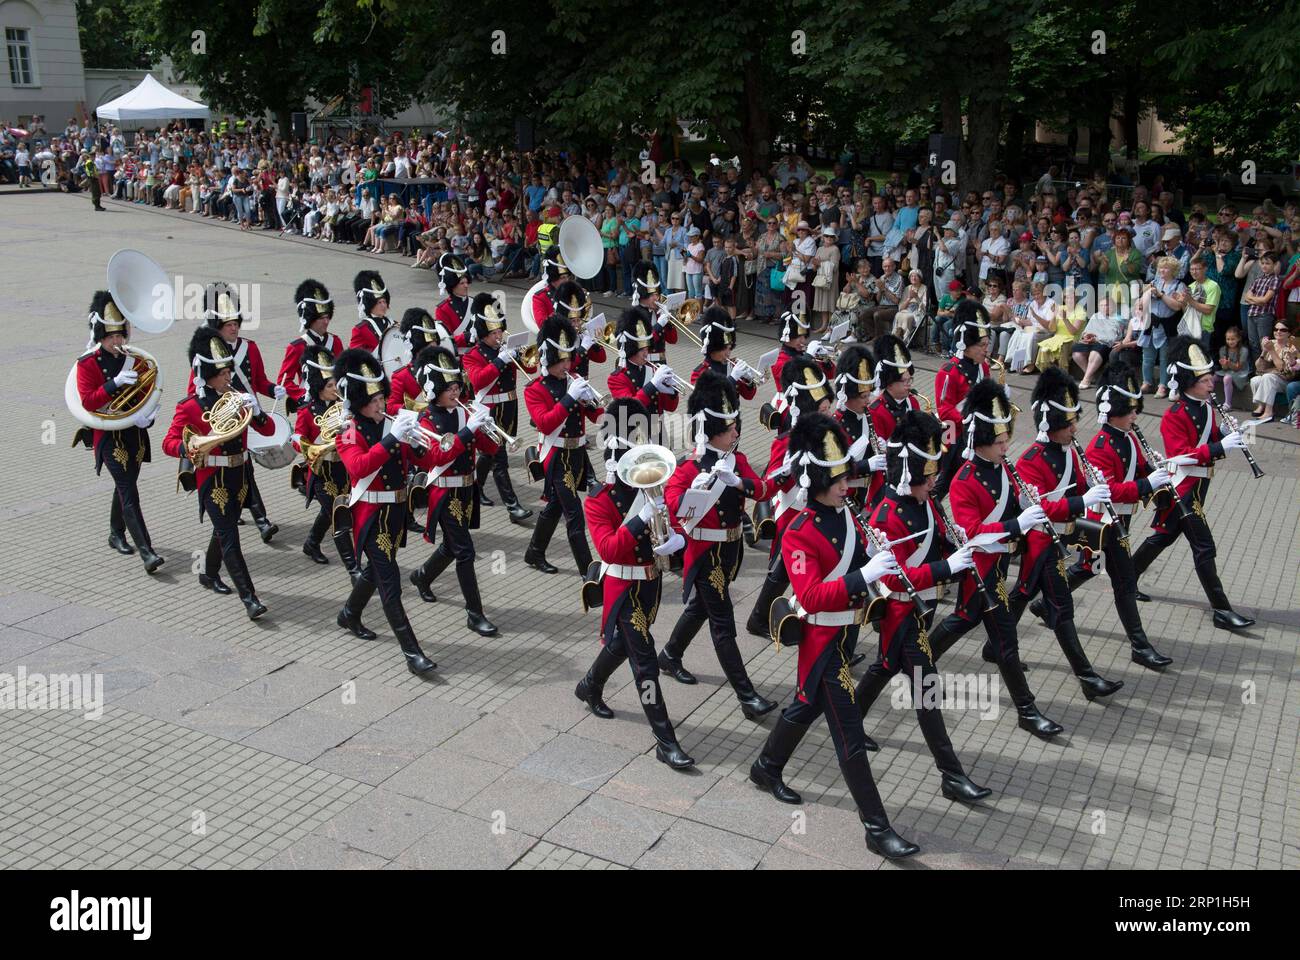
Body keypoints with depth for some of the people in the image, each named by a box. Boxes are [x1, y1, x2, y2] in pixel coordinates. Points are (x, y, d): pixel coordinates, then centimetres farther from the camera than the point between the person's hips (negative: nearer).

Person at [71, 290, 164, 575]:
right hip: (108, 435, -5)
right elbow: (87, 402, -16)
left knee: (125, 485, 19)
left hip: (135, 433, 5)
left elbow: (151, 391, 8)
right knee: (128, 491, -12)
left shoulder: (135, 359, 4)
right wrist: (116, 383, -27)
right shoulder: (87, 364, -9)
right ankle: (146, 551, -17)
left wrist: (147, 414, -12)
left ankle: (116, 534, 40)